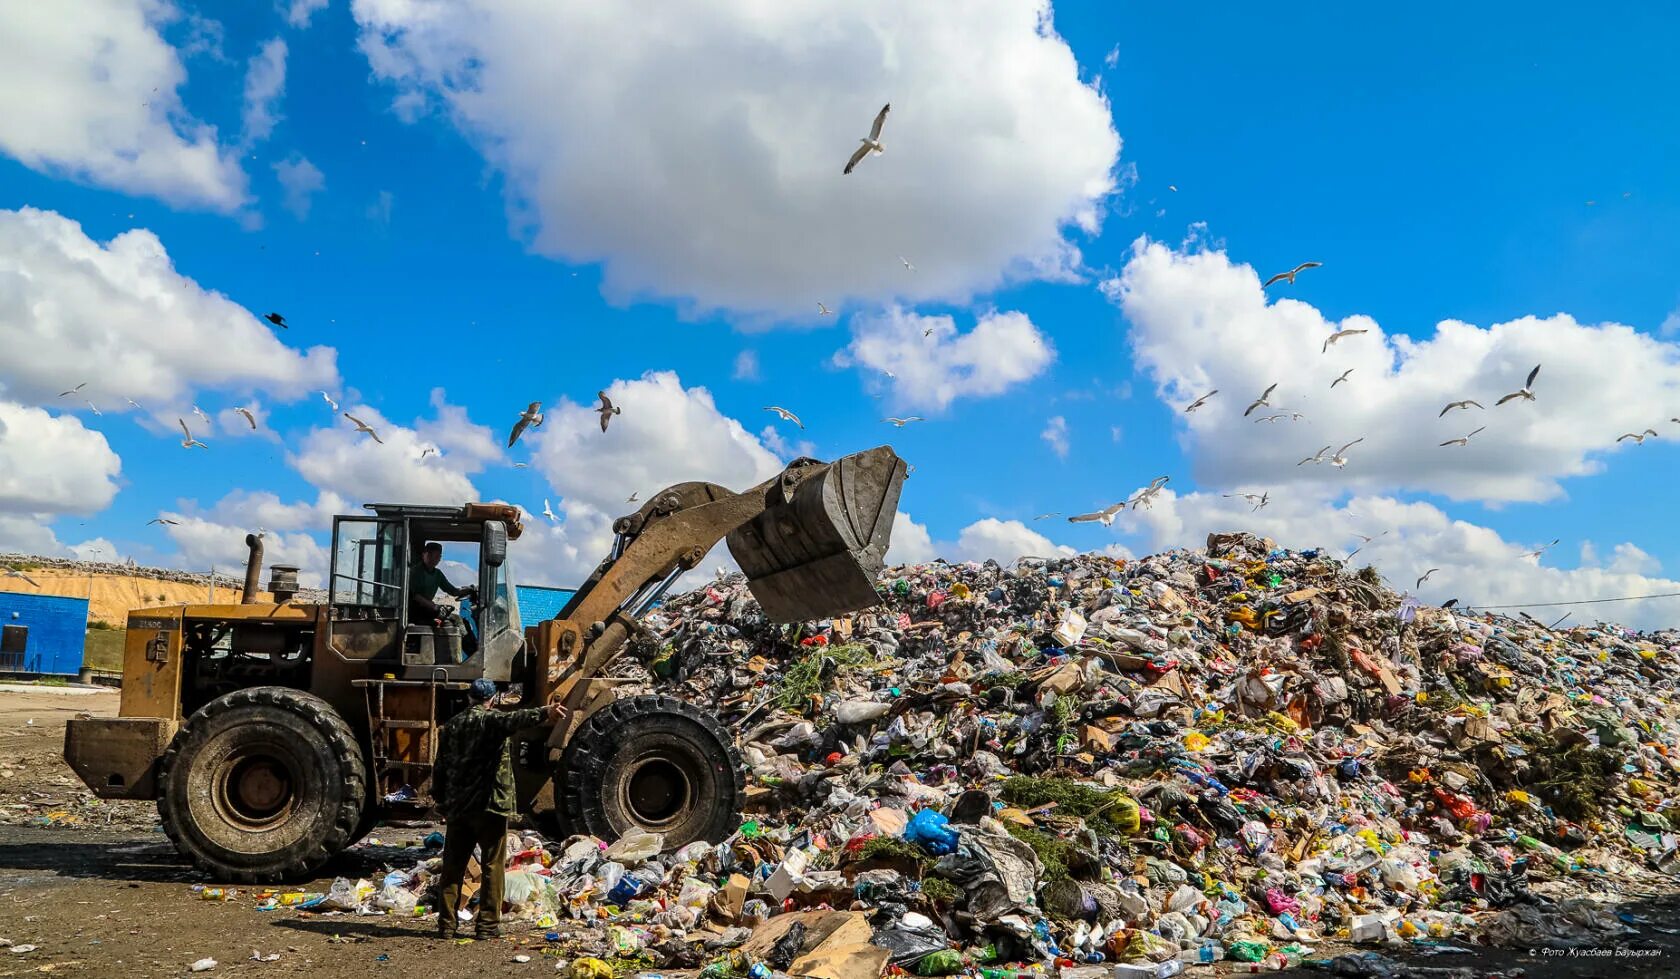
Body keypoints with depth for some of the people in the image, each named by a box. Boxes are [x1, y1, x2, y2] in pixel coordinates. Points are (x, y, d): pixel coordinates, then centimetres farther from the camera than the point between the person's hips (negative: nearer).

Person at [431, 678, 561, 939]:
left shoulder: (451, 725, 12)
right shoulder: (492, 720, -6)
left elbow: (441, 767, 15)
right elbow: (514, 720, -30)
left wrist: (440, 800, 25)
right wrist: (544, 713, -45)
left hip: (456, 807, 5)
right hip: (489, 804, -5)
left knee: (453, 866, 12)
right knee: (492, 866, 2)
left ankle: (447, 924, 14)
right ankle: (488, 924, 2)